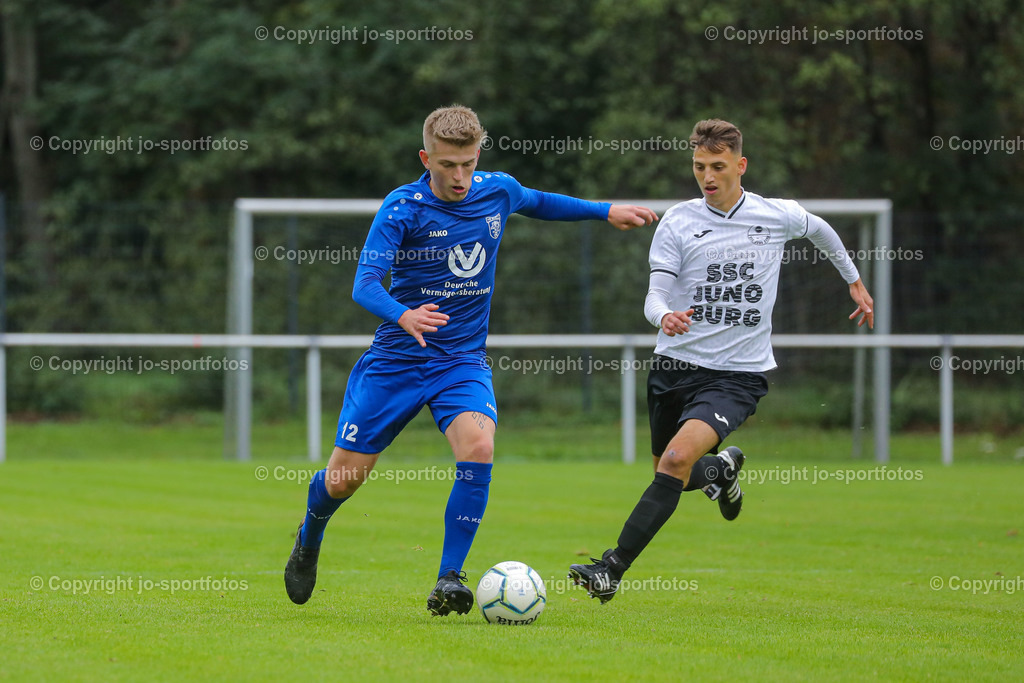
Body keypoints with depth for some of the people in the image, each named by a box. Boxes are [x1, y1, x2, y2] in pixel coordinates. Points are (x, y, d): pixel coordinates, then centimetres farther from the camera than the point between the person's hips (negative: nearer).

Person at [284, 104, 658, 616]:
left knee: (478, 447, -27)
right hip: (397, 359, -2)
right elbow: (364, 285, -25)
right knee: (345, 477, 2)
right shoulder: (402, 209, -15)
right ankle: (309, 540, 38)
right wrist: (404, 316, -45)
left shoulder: (497, 191, -1)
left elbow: (538, 203, 24)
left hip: (463, 359, 2)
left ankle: (449, 581, -21)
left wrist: (605, 211, 21)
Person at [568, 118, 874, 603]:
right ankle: (722, 469, 50)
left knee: (677, 459, -25)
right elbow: (655, 294, -7)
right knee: (670, 473, 14)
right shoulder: (678, 222, -1)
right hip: (676, 364, 3)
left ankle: (612, 570, -26)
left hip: (737, 375, -3)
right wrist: (664, 317, -31)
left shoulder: (779, 216, 1)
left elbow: (820, 230, 24)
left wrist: (854, 280, 35)